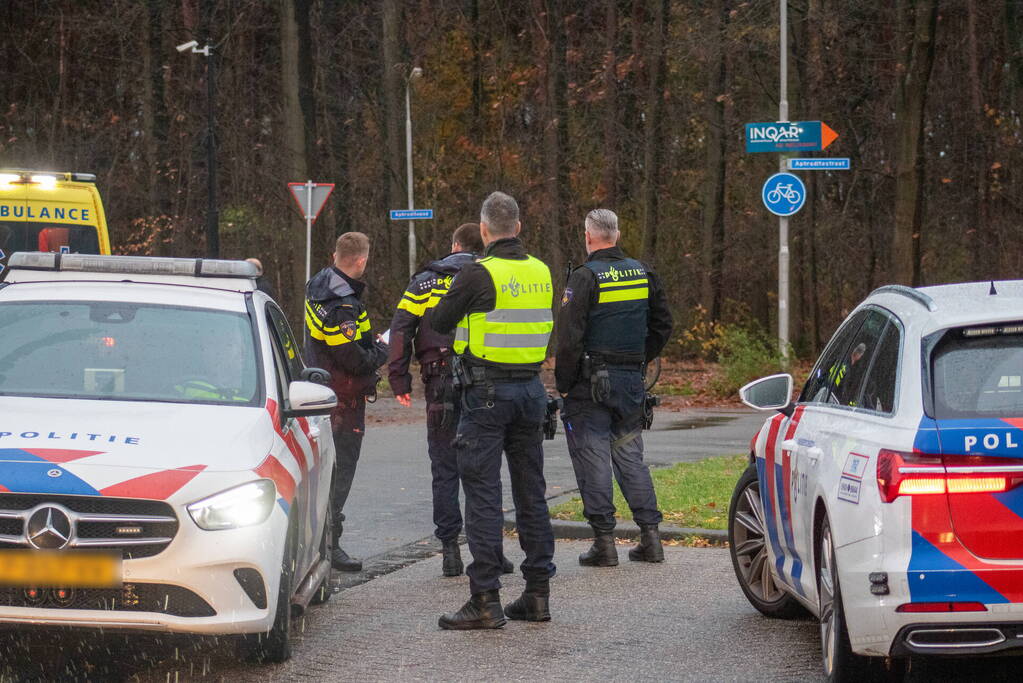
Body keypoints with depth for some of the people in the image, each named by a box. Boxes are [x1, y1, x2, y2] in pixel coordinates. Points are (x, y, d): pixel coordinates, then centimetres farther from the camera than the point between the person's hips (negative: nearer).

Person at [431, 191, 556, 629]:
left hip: (486, 392, -6)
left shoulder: (478, 274, -13)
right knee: (531, 491, 12)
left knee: (483, 494, -4)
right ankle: (537, 593, 15)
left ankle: (486, 600, -7)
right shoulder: (541, 272, 5)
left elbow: (439, 323, -1)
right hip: (531, 388, 6)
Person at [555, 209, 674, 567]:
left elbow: (569, 339, -16)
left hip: (591, 385, -6)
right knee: (630, 457, 13)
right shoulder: (642, 273, 7)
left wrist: (563, 384, -7)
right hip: (632, 381, 6)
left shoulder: (585, 278, -13)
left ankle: (604, 541, -2)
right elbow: (662, 326, 14)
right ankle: (650, 536, 10)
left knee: (592, 458, 0)